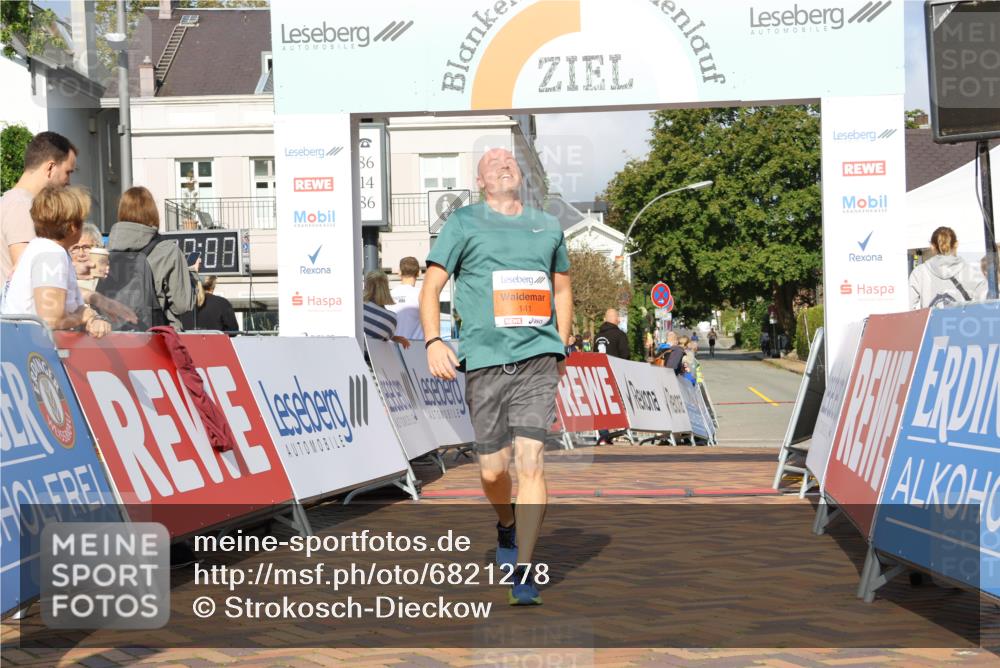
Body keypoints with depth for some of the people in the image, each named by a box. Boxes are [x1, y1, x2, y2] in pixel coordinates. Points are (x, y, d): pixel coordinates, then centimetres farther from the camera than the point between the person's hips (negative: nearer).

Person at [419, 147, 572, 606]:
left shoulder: (548, 227, 16)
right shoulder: (464, 224, 8)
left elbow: (562, 289, 28)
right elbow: (431, 286, 5)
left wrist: (561, 349, 21)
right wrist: (433, 341, -10)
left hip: (538, 359, 1)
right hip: (484, 359, -1)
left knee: (530, 462, -12)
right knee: (492, 469, 3)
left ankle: (524, 571, -8)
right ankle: (507, 526, 36)